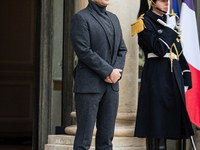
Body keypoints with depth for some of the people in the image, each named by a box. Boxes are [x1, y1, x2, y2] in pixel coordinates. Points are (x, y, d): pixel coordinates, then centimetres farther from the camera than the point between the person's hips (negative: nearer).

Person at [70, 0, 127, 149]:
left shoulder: (113, 18, 17)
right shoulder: (81, 18, -6)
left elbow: (122, 49, 15)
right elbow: (83, 51, -15)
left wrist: (116, 72, -3)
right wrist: (108, 71, -15)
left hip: (111, 86, 7)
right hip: (89, 85, -7)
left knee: (106, 138, 8)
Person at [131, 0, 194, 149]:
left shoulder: (172, 19, 18)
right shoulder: (145, 22, -5)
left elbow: (179, 52, 20)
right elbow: (159, 49, -19)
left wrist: (186, 78, 14)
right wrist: (169, 28, -11)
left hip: (174, 75, 8)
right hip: (157, 78, -8)